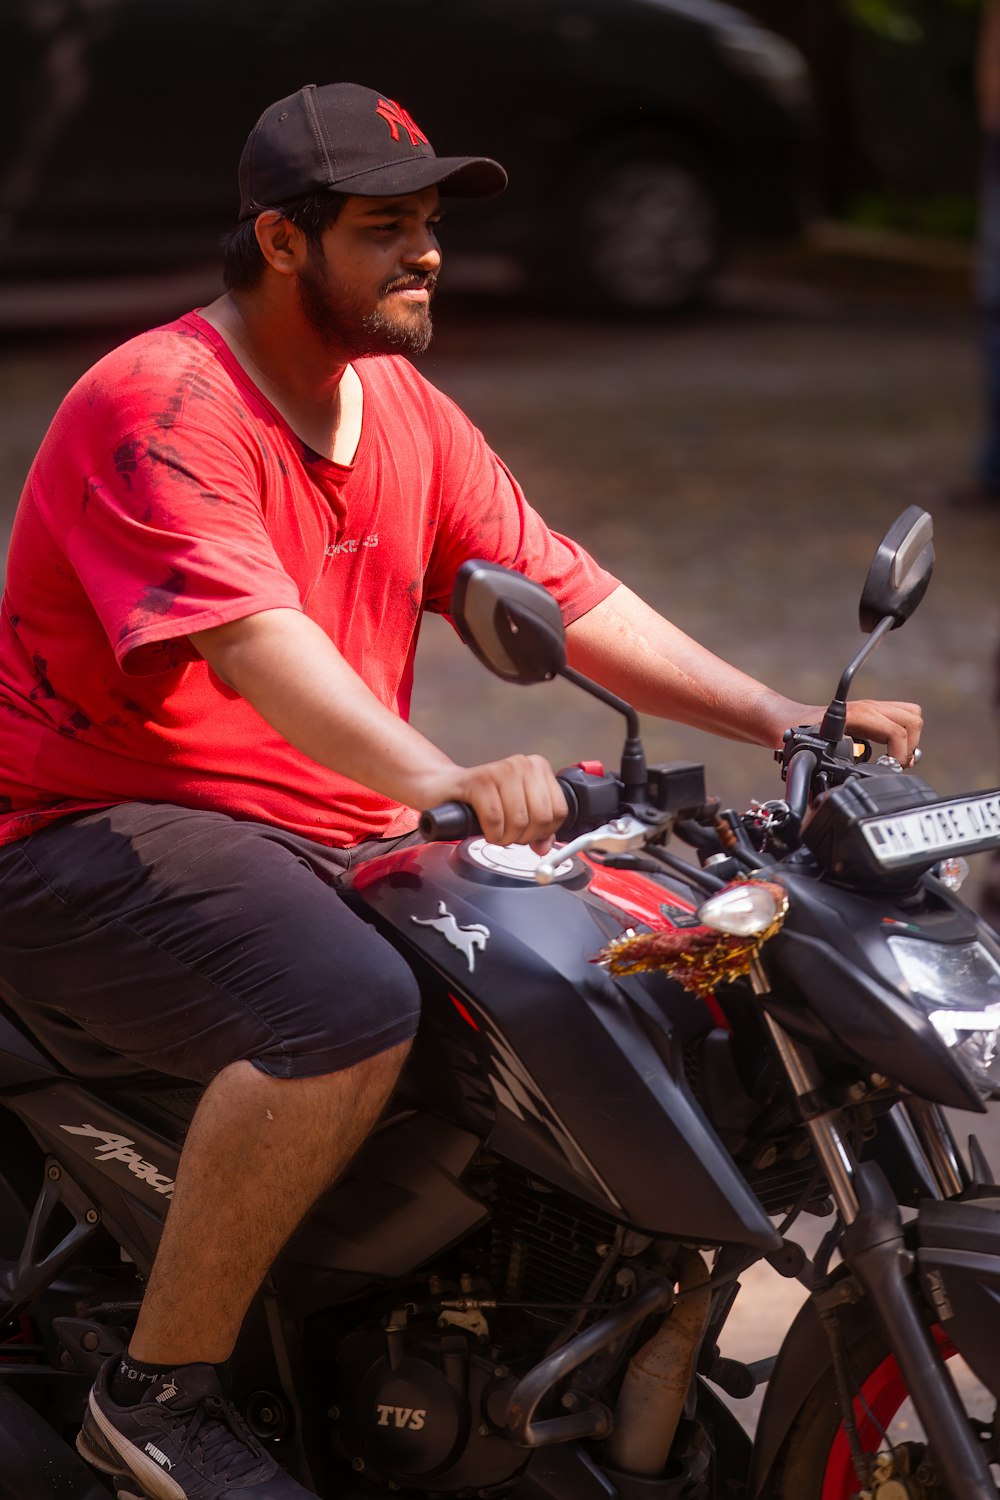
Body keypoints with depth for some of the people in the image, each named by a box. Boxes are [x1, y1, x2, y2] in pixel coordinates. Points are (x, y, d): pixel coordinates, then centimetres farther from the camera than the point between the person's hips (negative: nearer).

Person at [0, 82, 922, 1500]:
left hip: (337, 838, 9)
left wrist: (775, 716, -1)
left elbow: (561, 591, 10)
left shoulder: (408, 414, 12)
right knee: (352, 1010, -36)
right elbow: (255, 643, -32)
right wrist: (446, 780, -48)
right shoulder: (158, 409, -17)